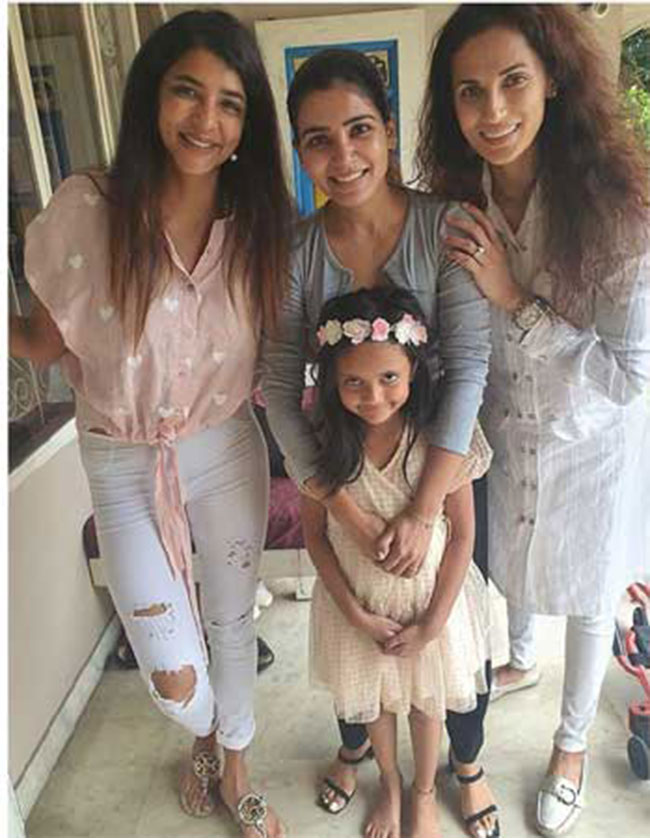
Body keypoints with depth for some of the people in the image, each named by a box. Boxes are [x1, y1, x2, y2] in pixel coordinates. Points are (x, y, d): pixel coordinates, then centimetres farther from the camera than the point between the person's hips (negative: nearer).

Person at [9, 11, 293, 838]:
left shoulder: (257, 222, -6)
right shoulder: (86, 210, -15)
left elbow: (274, 344, 5)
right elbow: (45, 343, -5)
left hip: (229, 451, 2)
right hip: (125, 468, -2)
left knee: (233, 622, 18)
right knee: (175, 680, 3)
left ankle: (234, 768, 49)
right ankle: (203, 736, 45)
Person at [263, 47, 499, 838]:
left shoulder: (445, 227, -16)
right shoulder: (293, 251, -11)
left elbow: (469, 367, -18)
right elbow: (280, 390, -12)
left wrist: (423, 512, -20)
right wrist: (348, 512, -18)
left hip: (441, 465, -1)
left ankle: (467, 762, 46)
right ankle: (354, 743, 51)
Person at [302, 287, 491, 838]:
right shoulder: (323, 440, -20)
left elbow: (462, 533, -13)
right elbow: (315, 533, -9)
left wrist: (433, 623, -11)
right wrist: (358, 615, -11)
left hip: (430, 594, -1)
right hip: (357, 600, 1)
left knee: (427, 700, 22)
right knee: (372, 700, 24)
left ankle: (425, 793, 53)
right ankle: (390, 785, 56)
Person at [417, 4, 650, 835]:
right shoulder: (457, 205, -12)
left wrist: (514, 299, -29)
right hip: (500, 435, 4)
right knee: (508, 568, 27)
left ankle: (572, 741, 47)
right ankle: (521, 662, 61)